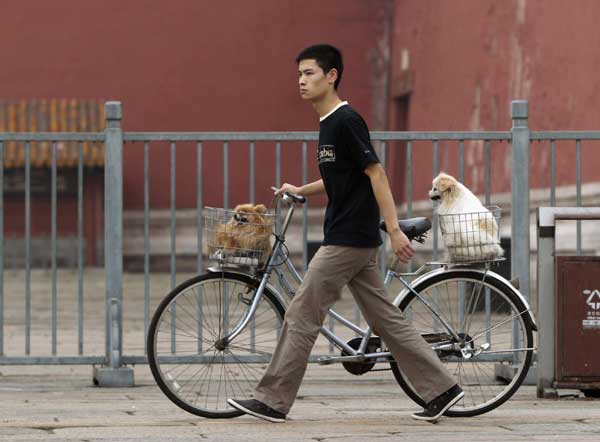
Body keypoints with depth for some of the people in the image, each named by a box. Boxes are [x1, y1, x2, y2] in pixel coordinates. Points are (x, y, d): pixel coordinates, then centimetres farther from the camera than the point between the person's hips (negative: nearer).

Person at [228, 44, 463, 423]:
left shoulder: (346, 121, -14)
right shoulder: (330, 123, 15)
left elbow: (375, 173, -18)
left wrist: (394, 229, -22)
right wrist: (301, 191, 24)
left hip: (349, 239, -10)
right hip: (356, 240, 10)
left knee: (302, 317, -5)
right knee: (386, 320, 10)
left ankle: (273, 401, 0)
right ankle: (442, 389, 11)